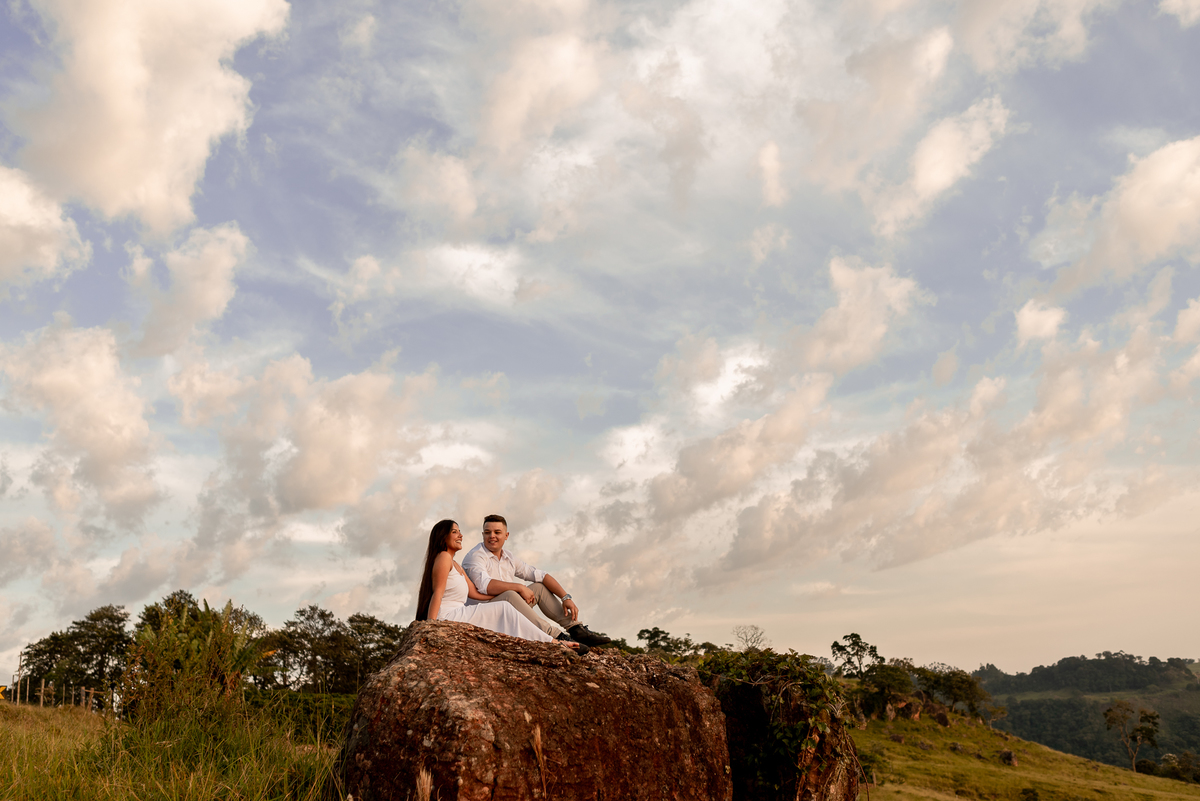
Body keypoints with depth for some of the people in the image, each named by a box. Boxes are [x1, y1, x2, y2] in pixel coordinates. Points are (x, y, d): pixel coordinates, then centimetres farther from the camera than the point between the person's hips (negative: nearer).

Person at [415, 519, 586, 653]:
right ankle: (554, 644, -11)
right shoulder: (444, 558, -5)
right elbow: (437, 594, -15)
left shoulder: (455, 566, 25)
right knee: (503, 610, -12)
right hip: (446, 617, -10)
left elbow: (475, 592, 19)